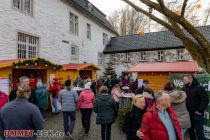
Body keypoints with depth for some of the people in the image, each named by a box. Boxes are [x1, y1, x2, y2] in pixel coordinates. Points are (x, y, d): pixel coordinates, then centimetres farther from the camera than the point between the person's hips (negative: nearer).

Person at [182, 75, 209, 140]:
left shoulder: (199, 88, -13)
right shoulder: (184, 88, 5)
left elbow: (205, 100, -16)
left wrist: (200, 110, -17)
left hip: (197, 114, -6)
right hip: (188, 114, 6)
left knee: (199, 132, 3)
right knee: (190, 130, 19)